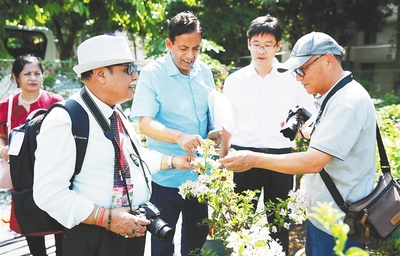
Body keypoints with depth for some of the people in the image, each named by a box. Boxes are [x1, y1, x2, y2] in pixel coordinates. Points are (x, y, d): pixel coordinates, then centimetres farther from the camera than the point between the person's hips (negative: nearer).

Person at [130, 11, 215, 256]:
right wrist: (179, 137, -36)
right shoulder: (152, 73, -13)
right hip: (167, 174, -4)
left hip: (200, 173, 5)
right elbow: (145, 124, -20)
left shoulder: (205, 72, 2)